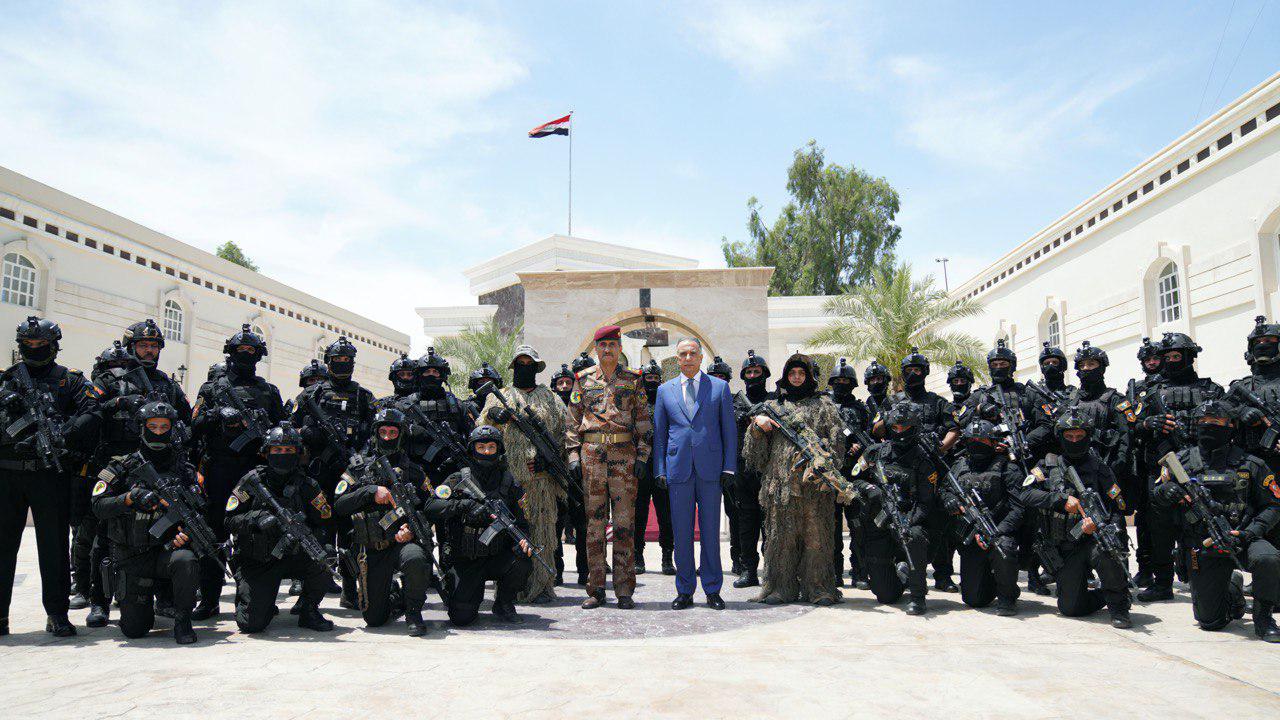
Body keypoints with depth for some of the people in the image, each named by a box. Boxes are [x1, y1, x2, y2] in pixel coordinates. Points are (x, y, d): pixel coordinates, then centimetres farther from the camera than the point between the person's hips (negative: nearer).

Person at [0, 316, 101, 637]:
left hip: (50, 474, -2)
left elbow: (92, 414, -5)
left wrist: (62, 436, -19)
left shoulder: (70, 380, 8)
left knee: (54, 545, 2)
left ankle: (57, 613, 9)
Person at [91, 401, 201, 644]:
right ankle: (145, 605, 36)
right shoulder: (123, 467, 0)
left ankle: (182, 619, -13)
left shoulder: (185, 471, 3)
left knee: (185, 560, -37)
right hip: (131, 559, 0)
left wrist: (186, 532, -16)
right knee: (133, 630, -1)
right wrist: (130, 498, -23)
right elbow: (98, 507, -6)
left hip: (166, 550, 0)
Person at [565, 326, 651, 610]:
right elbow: (572, 420, 10)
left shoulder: (632, 379, 8)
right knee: (594, 521, 3)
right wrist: (573, 455, 1)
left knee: (625, 522, -1)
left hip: (624, 455, -1)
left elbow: (643, 420, 6)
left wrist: (642, 456, -2)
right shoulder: (583, 379, 11)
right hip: (591, 454, 1)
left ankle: (624, 591, 6)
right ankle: (596, 590, 10)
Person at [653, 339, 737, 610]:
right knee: (681, 531, 3)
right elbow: (659, 432, 11)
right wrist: (660, 470, 3)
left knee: (710, 529, 2)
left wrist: (729, 467, -2)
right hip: (678, 468, 1)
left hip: (710, 468, -1)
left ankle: (712, 591, 11)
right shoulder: (665, 390, 11)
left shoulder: (719, 387, 7)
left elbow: (729, 429, 5)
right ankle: (685, 592, 11)